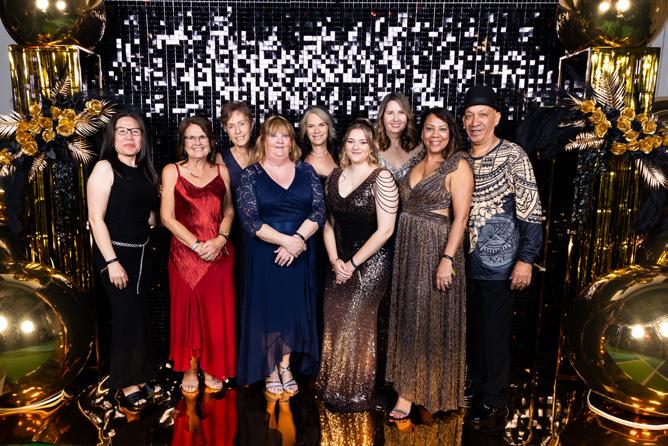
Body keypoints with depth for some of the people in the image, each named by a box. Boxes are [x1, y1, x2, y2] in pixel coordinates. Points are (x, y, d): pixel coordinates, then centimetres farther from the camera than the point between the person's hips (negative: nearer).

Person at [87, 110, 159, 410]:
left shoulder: (144, 171, 9)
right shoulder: (105, 168, -10)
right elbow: (96, 218, -16)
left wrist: (156, 215, -3)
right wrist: (112, 262, -19)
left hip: (141, 251, 6)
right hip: (115, 251, -6)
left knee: (140, 316, 12)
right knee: (127, 317, -2)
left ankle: (139, 378, 26)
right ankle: (126, 385, 14)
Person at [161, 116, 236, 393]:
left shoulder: (221, 171, 8)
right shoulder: (172, 171, 0)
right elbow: (167, 217, -6)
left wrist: (220, 239, -7)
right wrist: (197, 245, -13)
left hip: (219, 253, 2)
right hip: (184, 253, -2)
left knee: (216, 311, 7)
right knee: (187, 310, 7)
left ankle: (212, 368, 27)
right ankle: (189, 370, 26)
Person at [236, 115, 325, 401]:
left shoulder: (306, 171, 5)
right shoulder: (250, 175, -3)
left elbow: (319, 211, -2)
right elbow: (249, 220, -12)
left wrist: (299, 238, -18)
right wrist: (286, 240, -21)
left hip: (300, 254, 2)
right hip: (265, 254, -2)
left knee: (295, 309, 10)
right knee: (267, 310, 7)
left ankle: (285, 367, 28)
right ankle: (270, 372, 25)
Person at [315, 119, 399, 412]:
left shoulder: (381, 178, -11)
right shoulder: (335, 177, 7)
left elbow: (385, 230, -14)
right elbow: (329, 223, 10)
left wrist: (352, 263, -11)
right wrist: (335, 261, -3)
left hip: (371, 263, -5)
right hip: (341, 263, 6)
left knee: (354, 326, -1)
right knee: (334, 323, 9)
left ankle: (355, 394, 20)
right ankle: (332, 387, 28)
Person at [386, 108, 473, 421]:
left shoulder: (458, 166, -8)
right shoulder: (415, 163, 11)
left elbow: (460, 217, -14)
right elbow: (405, 205, 12)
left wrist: (447, 259, -22)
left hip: (436, 249, -6)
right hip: (406, 248, 6)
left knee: (431, 318, 2)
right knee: (408, 316, 12)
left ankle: (430, 390, 17)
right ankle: (408, 386, 26)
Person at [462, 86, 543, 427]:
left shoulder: (512, 156, -9)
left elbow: (530, 212, -12)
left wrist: (525, 259, -16)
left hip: (498, 261, -5)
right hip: (466, 259, 5)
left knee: (494, 330, 5)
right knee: (473, 326, 15)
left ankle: (494, 401, 20)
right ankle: (478, 384, 34)